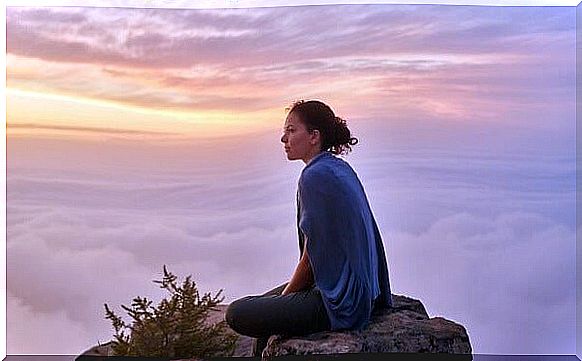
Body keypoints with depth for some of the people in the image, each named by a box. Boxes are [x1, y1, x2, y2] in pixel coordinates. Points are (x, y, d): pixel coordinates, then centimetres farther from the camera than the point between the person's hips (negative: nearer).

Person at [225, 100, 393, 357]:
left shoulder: (315, 176, -19)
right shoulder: (340, 168, 9)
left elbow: (311, 256, -15)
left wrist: (286, 295, 0)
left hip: (340, 304, -10)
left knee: (236, 314, -6)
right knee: (263, 302, 26)